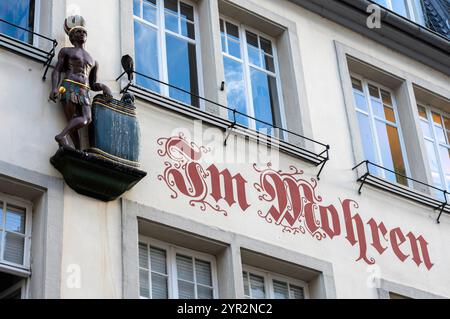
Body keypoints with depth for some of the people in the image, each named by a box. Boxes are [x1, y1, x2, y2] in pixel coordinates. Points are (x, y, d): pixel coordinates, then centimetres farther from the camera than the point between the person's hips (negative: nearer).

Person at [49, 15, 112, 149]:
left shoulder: (93, 61, 32)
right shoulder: (66, 51, 21)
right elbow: (57, 71, 8)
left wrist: (103, 87, 8)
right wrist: (54, 88, -11)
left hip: (84, 92, 4)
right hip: (69, 87, -3)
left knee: (87, 119, -26)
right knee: (73, 121, -23)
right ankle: (78, 150, -35)